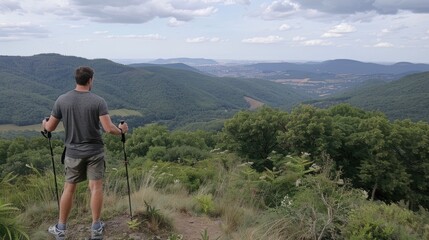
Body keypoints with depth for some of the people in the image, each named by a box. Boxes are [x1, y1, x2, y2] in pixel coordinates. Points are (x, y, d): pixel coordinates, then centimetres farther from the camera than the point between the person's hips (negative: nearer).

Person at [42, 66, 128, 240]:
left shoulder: (62, 100, -4)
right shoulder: (98, 101, -12)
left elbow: (50, 128, 3)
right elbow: (109, 129, -18)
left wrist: (44, 124, 26)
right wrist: (121, 130, 3)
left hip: (73, 152, 2)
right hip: (95, 151, -2)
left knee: (69, 189, 13)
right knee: (96, 187, 6)